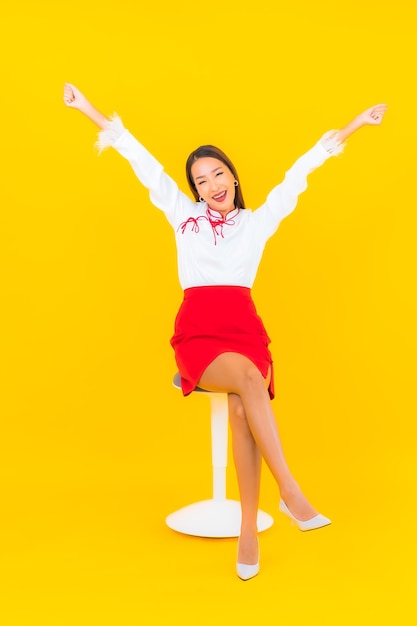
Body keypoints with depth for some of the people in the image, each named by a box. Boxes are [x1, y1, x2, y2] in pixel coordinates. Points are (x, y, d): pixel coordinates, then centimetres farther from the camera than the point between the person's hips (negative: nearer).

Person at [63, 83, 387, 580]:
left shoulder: (258, 221, 20)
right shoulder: (183, 215, 20)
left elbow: (299, 173, 18)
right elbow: (142, 162, 18)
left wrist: (351, 127, 20)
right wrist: (91, 112, 21)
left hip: (244, 327, 1)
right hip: (197, 333, 0)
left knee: (240, 408, -28)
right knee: (251, 379, -32)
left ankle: (249, 531, -24)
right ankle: (290, 492, -27)